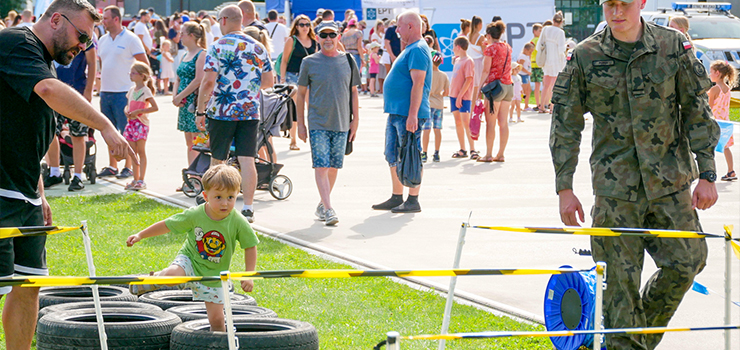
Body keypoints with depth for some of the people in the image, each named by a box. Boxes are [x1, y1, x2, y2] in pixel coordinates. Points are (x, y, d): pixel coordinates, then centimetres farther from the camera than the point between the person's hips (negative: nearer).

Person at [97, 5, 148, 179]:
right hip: (105, 91, 6)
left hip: (123, 92, -6)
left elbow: (144, 64, -5)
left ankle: (128, 167, 2)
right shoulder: (103, 40, 13)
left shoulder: (130, 39, -6)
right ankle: (112, 166, 17)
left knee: (126, 131, -4)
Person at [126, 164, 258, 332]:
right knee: (173, 274, -36)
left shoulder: (238, 222, -16)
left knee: (216, 319, 1)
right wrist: (140, 235, -4)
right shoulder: (195, 215, -18)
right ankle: (152, 282, -4)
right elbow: (167, 225, -5)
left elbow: (250, 247, -4)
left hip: (214, 276, 2)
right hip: (189, 261, -2)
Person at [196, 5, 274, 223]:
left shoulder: (218, 47, -8)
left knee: (217, 160, 11)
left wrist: (200, 111, -6)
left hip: (222, 112, -3)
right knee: (247, 160, -1)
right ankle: (248, 208, -9)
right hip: (251, 113, 3)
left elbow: (208, 82, -13)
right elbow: (268, 82, 12)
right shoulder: (259, 48, 6)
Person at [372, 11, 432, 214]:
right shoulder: (410, 50, 19)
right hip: (396, 113, 11)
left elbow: (418, 84, -21)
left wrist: (412, 115, -26)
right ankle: (396, 198, 20)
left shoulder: (418, 51, -14)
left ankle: (413, 201, -3)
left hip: (408, 114, -11)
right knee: (393, 157, 13)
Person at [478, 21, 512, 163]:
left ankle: (489, 155, -3)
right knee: (503, 122, 8)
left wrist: (480, 87, -6)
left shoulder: (490, 48, -9)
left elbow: (486, 71, -11)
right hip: (508, 85, 7)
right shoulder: (507, 47, 11)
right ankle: (501, 154, 9)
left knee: (490, 122, -3)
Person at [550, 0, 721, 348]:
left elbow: (697, 112, 4)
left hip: (669, 180, 1)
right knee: (620, 278, -2)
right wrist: (564, 188, 0)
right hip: (615, 185, -1)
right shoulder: (584, 57, -2)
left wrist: (706, 175, 0)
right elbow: (565, 126, 3)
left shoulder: (673, 46, -1)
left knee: (687, 261, -1)